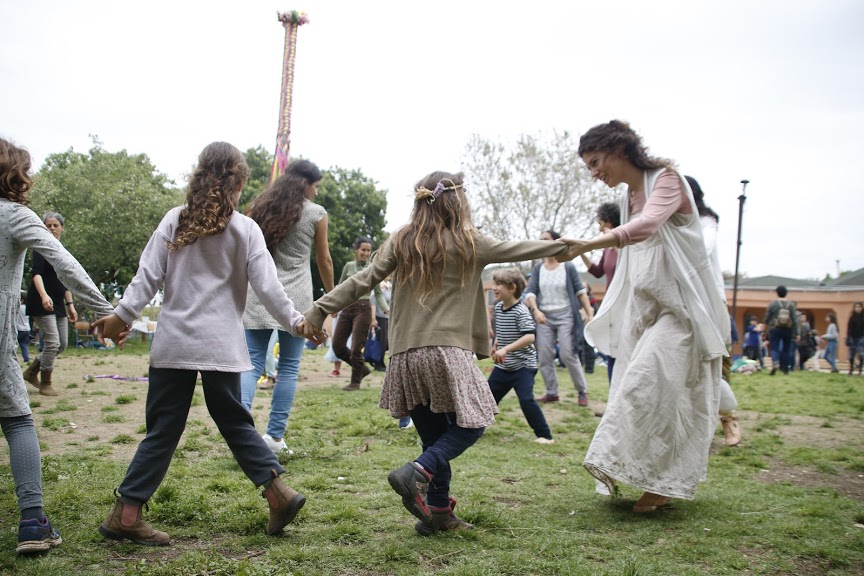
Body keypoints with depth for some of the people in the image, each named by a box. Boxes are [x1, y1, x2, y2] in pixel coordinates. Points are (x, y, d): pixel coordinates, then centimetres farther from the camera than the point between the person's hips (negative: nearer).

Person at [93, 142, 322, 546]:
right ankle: (277, 491, 6)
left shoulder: (174, 221, 3)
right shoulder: (245, 229, -1)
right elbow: (267, 287, -2)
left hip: (173, 342, 1)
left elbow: (148, 276, -1)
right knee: (234, 421, 12)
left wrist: (121, 316, 3)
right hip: (221, 346, -1)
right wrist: (295, 322, 8)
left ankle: (125, 514, 8)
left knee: (163, 429, 6)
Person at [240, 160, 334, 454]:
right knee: (288, 367, 5)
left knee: (253, 363, 2)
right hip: (295, 298, -3)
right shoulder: (316, 214, 1)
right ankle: (274, 435, 6)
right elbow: (324, 260, 8)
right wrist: (331, 295, 22)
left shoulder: (260, 207, 10)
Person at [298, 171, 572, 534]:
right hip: (446, 351, -5)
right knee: (471, 424, 6)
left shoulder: (401, 241, 9)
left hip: (405, 355, 5)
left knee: (434, 438, 14)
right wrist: (563, 245, 26)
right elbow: (516, 251, 13)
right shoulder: (467, 243, 2)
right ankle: (417, 473, -15)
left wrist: (321, 309, 6)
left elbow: (364, 280, 3)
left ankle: (438, 512, 14)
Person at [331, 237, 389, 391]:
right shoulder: (348, 266, 8)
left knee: (356, 348, -4)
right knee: (337, 345, 3)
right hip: (346, 309, 4)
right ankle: (362, 368, 21)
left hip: (363, 309, -4)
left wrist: (387, 310, -11)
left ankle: (355, 382, 12)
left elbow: (378, 294, 3)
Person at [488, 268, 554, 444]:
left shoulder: (521, 311, -20)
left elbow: (530, 337, -30)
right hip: (503, 366, 8)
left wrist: (506, 349, -34)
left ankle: (545, 435, -5)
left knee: (526, 400, -16)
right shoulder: (498, 307, 4)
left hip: (523, 365, -8)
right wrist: (496, 345, 14)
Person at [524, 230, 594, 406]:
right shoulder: (538, 268, 6)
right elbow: (530, 292, 0)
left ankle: (582, 391, 6)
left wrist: (590, 313, -4)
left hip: (565, 316, -3)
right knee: (544, 357, 0)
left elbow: (580, 291, 2)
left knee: (568, 355, -9)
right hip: (544, 318, 4)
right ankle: (552, 392, 11)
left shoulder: (568, 267, -1)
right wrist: (535, 310, -17)